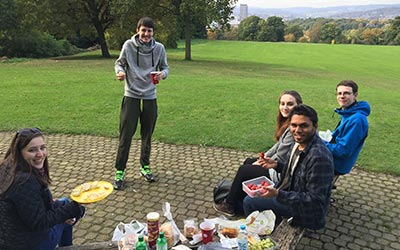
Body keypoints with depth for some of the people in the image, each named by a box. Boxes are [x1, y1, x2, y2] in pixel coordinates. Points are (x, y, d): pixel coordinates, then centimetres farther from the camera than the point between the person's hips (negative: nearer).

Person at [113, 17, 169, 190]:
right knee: (126, 136, -1)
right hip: (131, 96, -2)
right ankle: (119, 171, 11)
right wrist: (119, 71, -18)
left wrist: (163, 73, -16)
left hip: (150, 97, 2)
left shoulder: (159, 48, -2)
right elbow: (119, 63, 5)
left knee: (147, 135, 12)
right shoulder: (128, 45, -6)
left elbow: (165, 67, 7)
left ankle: (145, 167, 29)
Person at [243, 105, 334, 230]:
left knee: (250, 202, -8)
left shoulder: (319, 157, -33)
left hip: (307, 211, -9)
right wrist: (277, 165, -2)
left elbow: (314, 200, -29)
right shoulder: (300, 143, -4)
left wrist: (278, 194, -34)